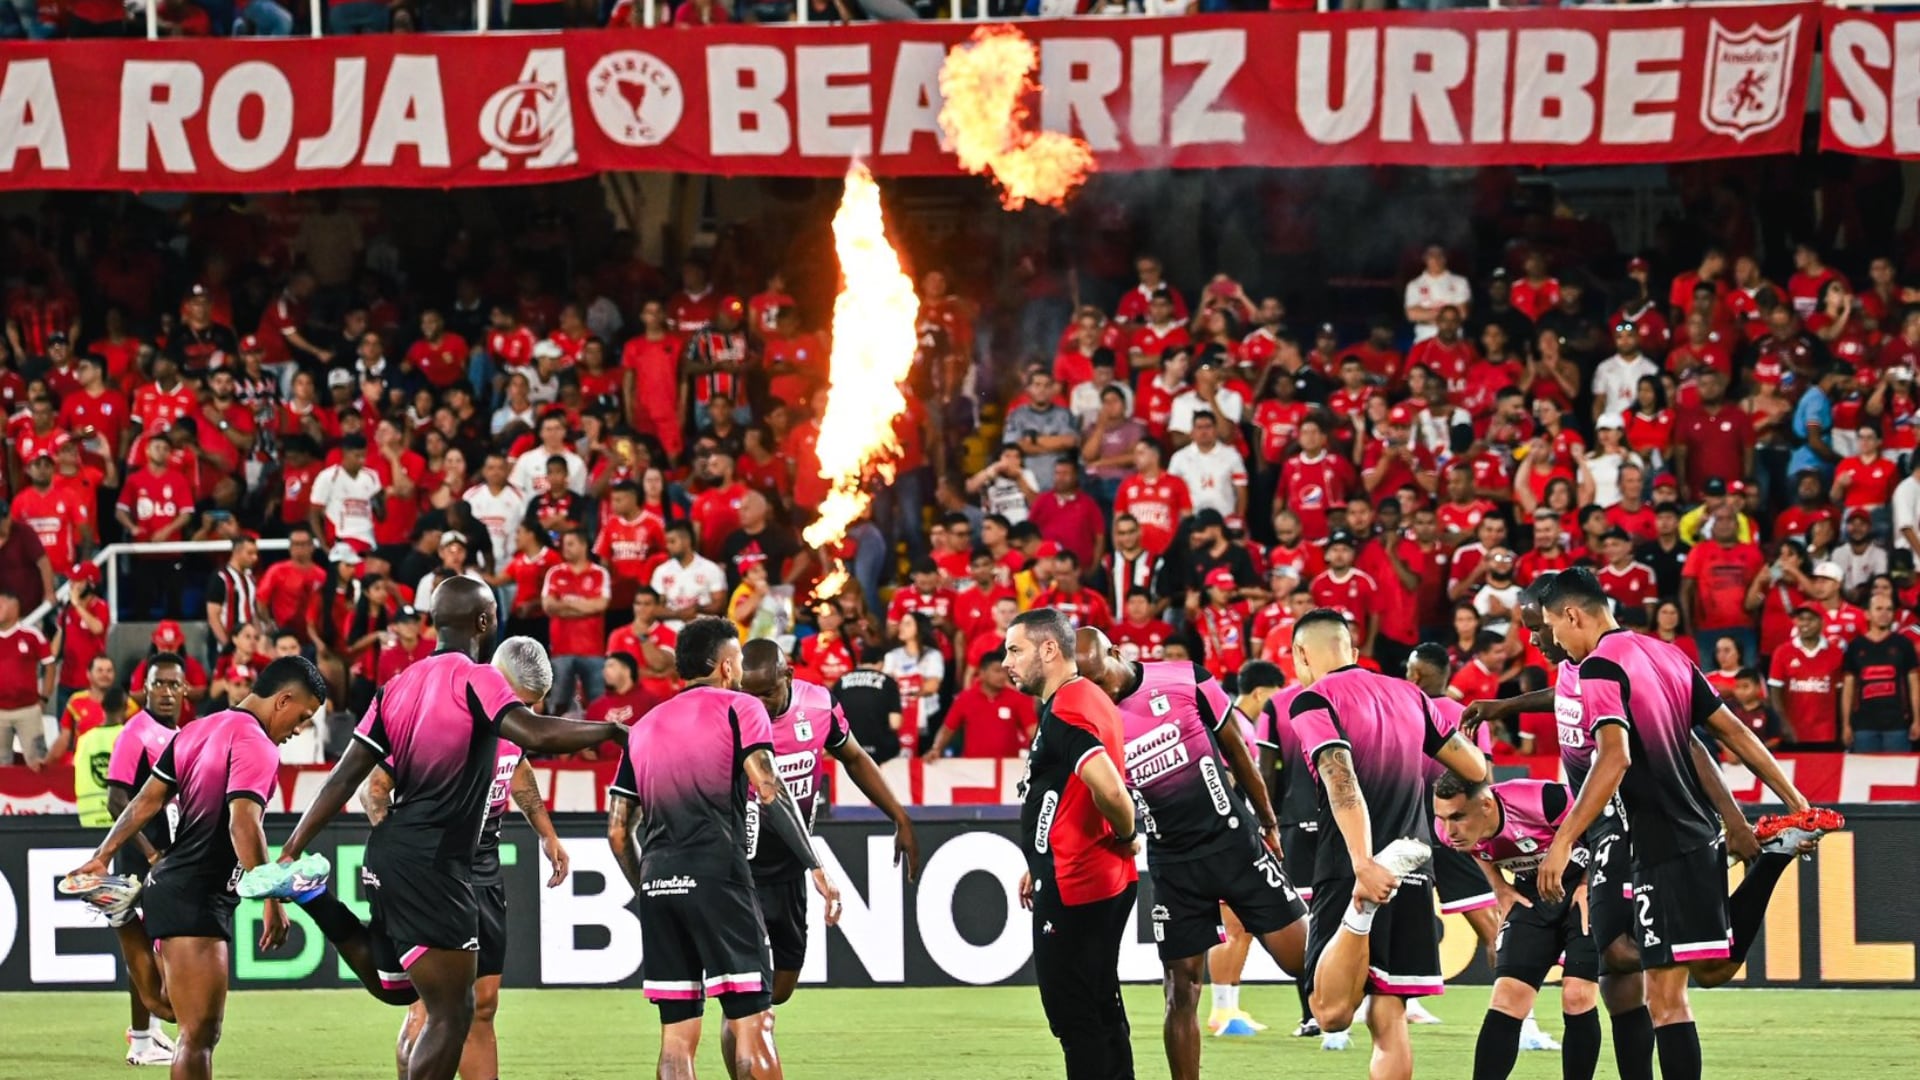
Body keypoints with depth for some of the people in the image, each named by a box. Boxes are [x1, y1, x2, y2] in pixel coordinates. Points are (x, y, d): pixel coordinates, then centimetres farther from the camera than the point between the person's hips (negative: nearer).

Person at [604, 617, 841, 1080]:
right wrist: (815, 867, -10)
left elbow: (618, 830, 18)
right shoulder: (739, 708, 4)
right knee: (752, 1021, -5)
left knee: (677, 1032, 6)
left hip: (657, 884, 5)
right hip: (716, 876, -5)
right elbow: (769, 791, -10)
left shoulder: (644, 728, 20)